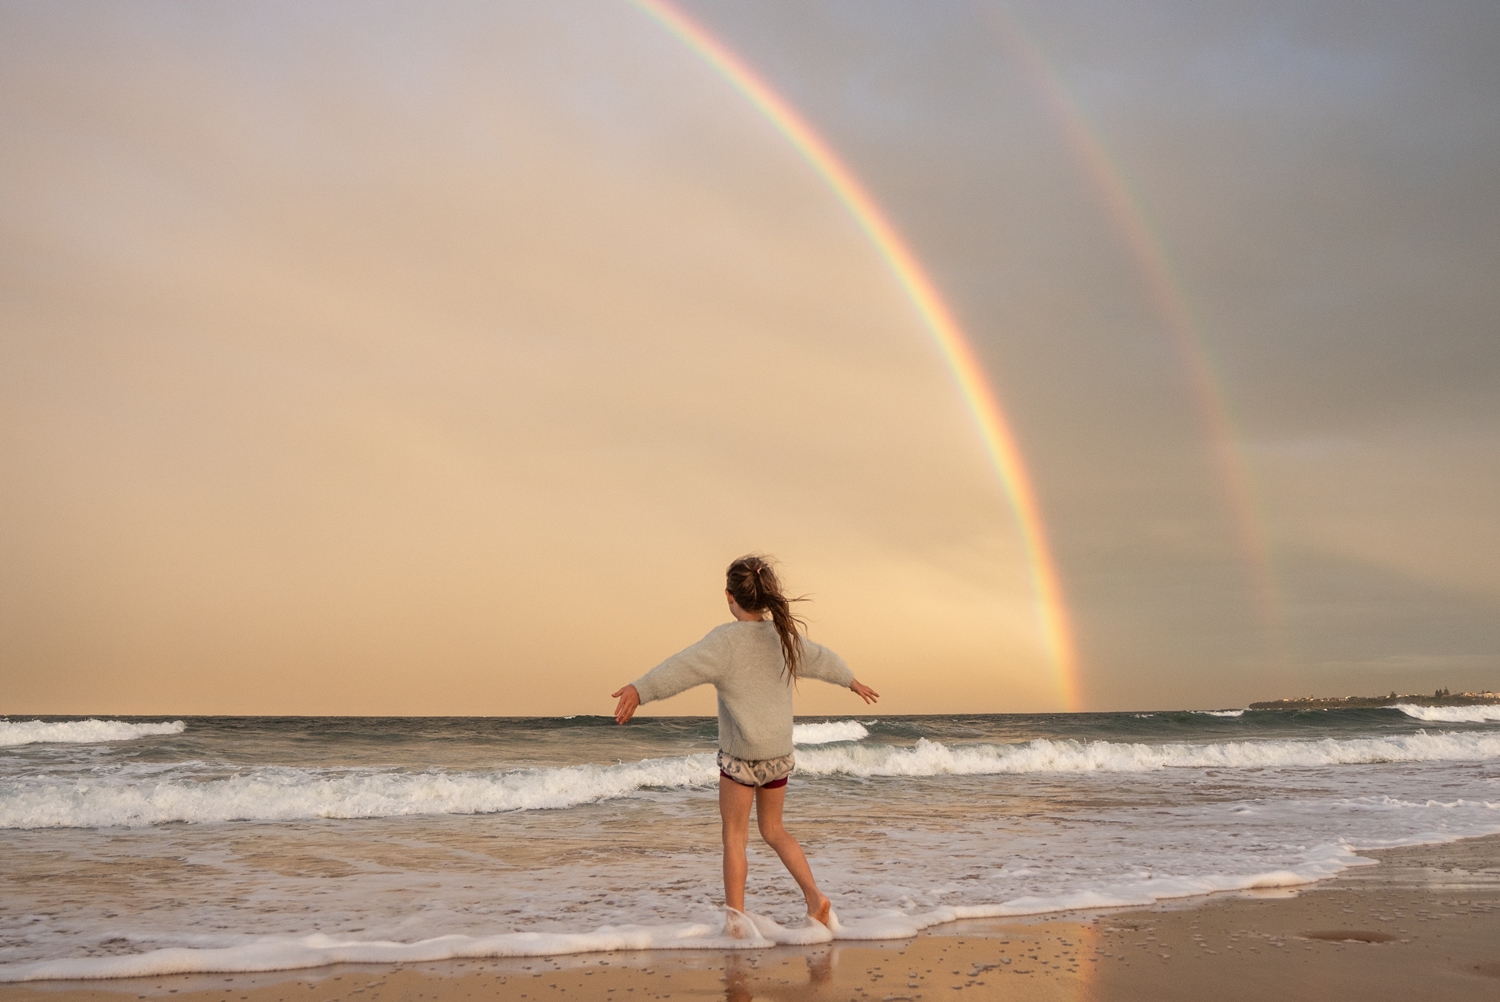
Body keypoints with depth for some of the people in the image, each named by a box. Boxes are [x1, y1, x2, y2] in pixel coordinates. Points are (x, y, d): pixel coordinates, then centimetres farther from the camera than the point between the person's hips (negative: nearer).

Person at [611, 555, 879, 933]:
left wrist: (640, 689, -41)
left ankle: (736, 919, 6)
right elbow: (823, 659, 23)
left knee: (735, 836, 5)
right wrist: (852, 681, 42)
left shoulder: (728, 639, -14)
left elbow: (685, 666, -30)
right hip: (780, 754, 6)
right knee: (773, 829, 20)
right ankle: (815, 896, 11)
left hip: (740, 756, -6)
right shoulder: (785, 636, 6)